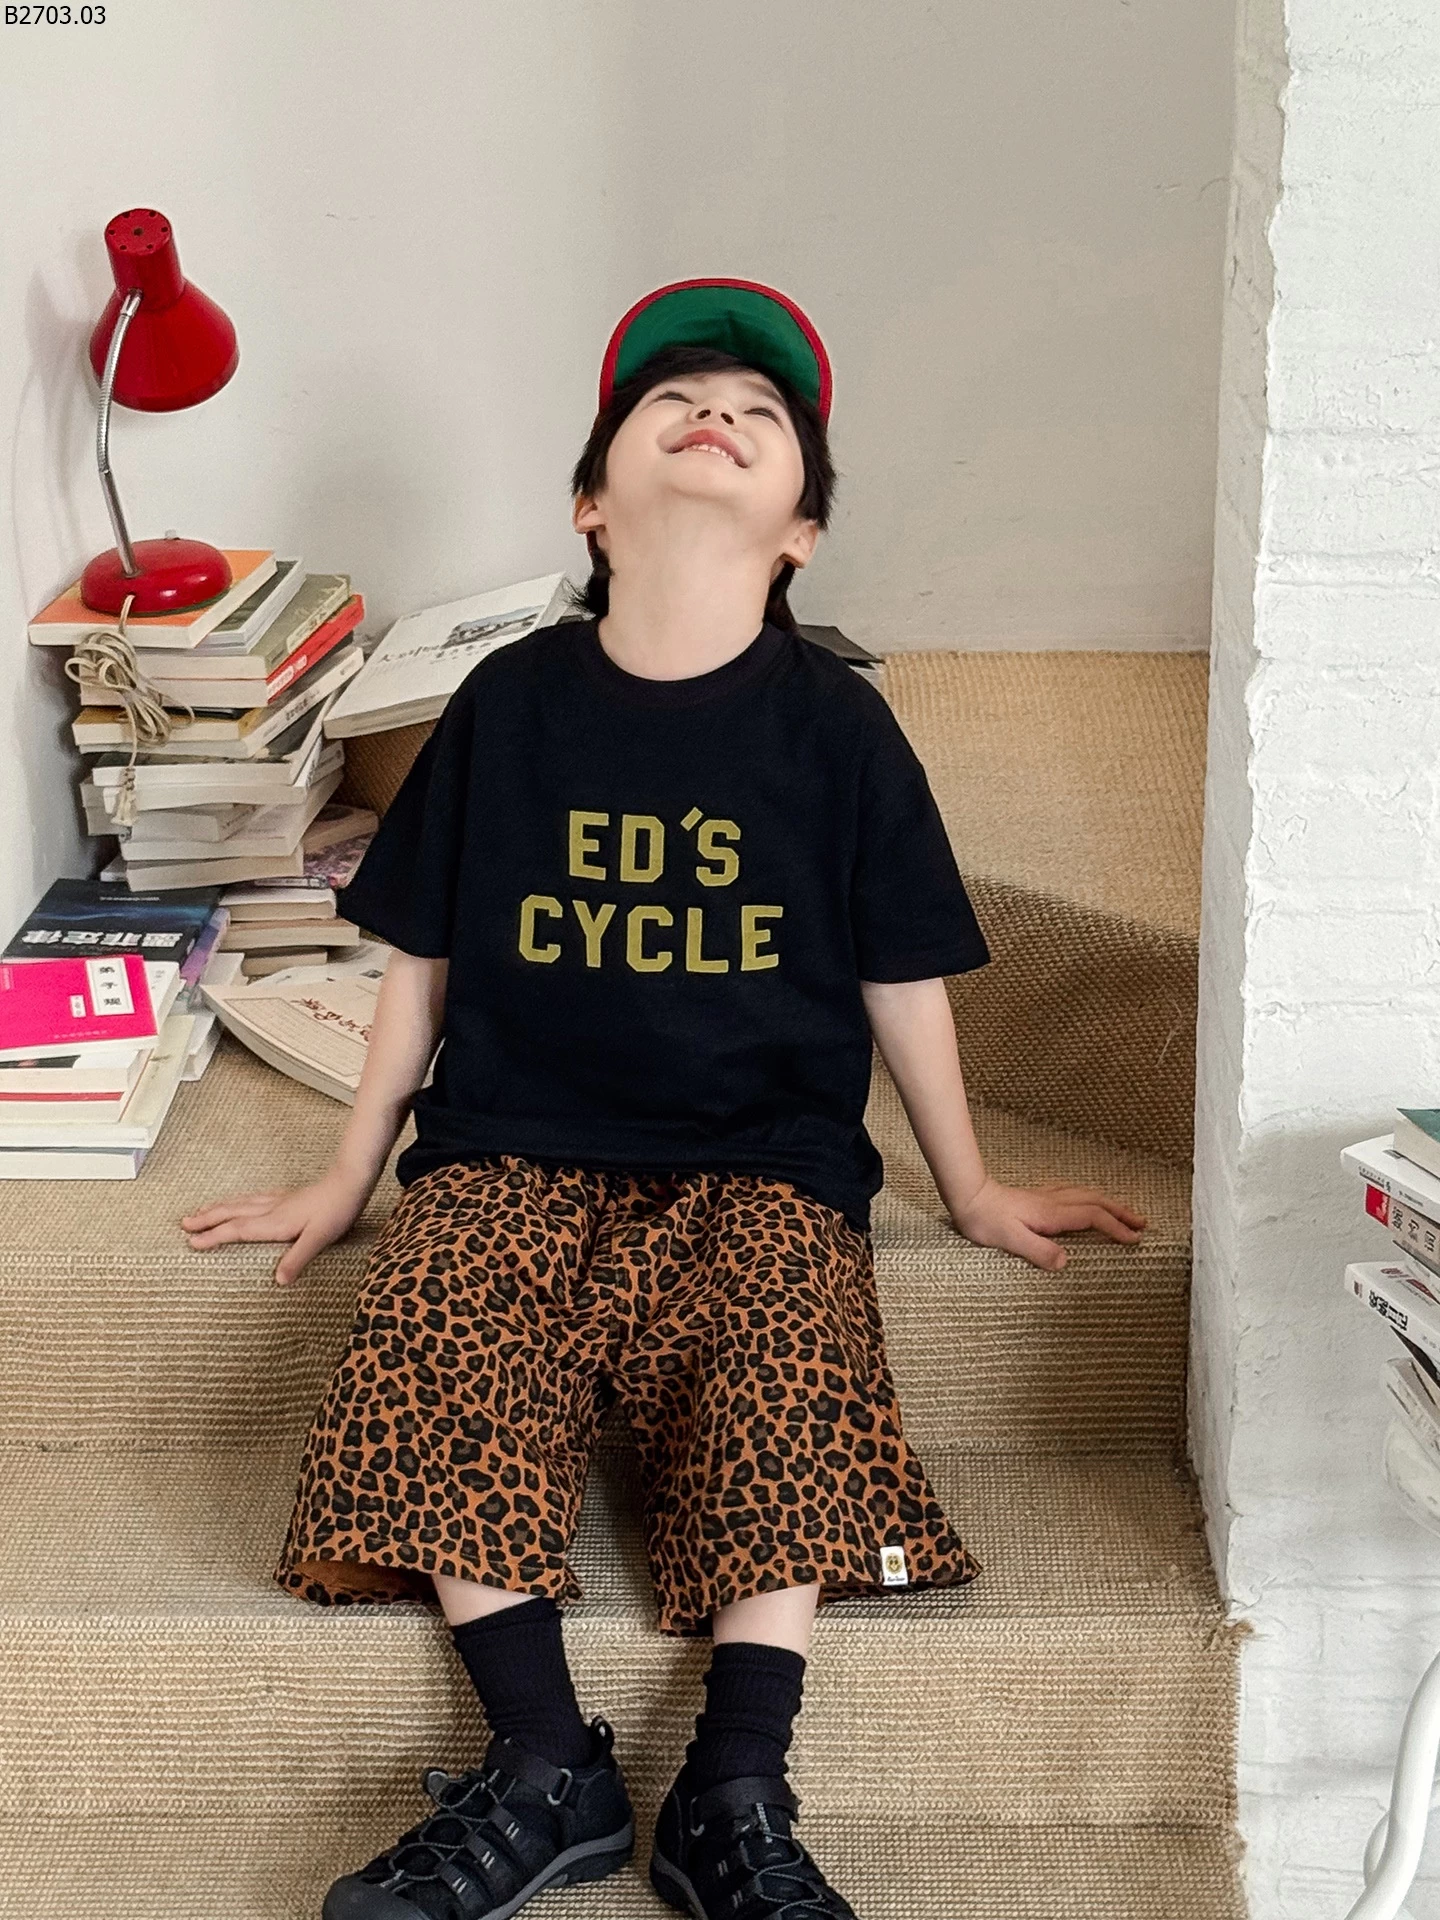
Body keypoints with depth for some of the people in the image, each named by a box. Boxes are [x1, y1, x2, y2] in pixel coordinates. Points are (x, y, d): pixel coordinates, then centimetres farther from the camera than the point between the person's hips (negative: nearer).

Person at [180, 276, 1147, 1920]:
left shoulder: (834, 725, 1)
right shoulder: (508, 704, 3)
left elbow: (902, 978, 11)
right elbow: (423, 957, 12)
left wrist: (970, 1190, 17)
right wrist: (346, 1181, 17)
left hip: (760, 1164, 0)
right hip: (517, 1149, 1)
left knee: (786, 1369, -31)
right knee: (435, 1349, -29)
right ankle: (546, 1773, -22)